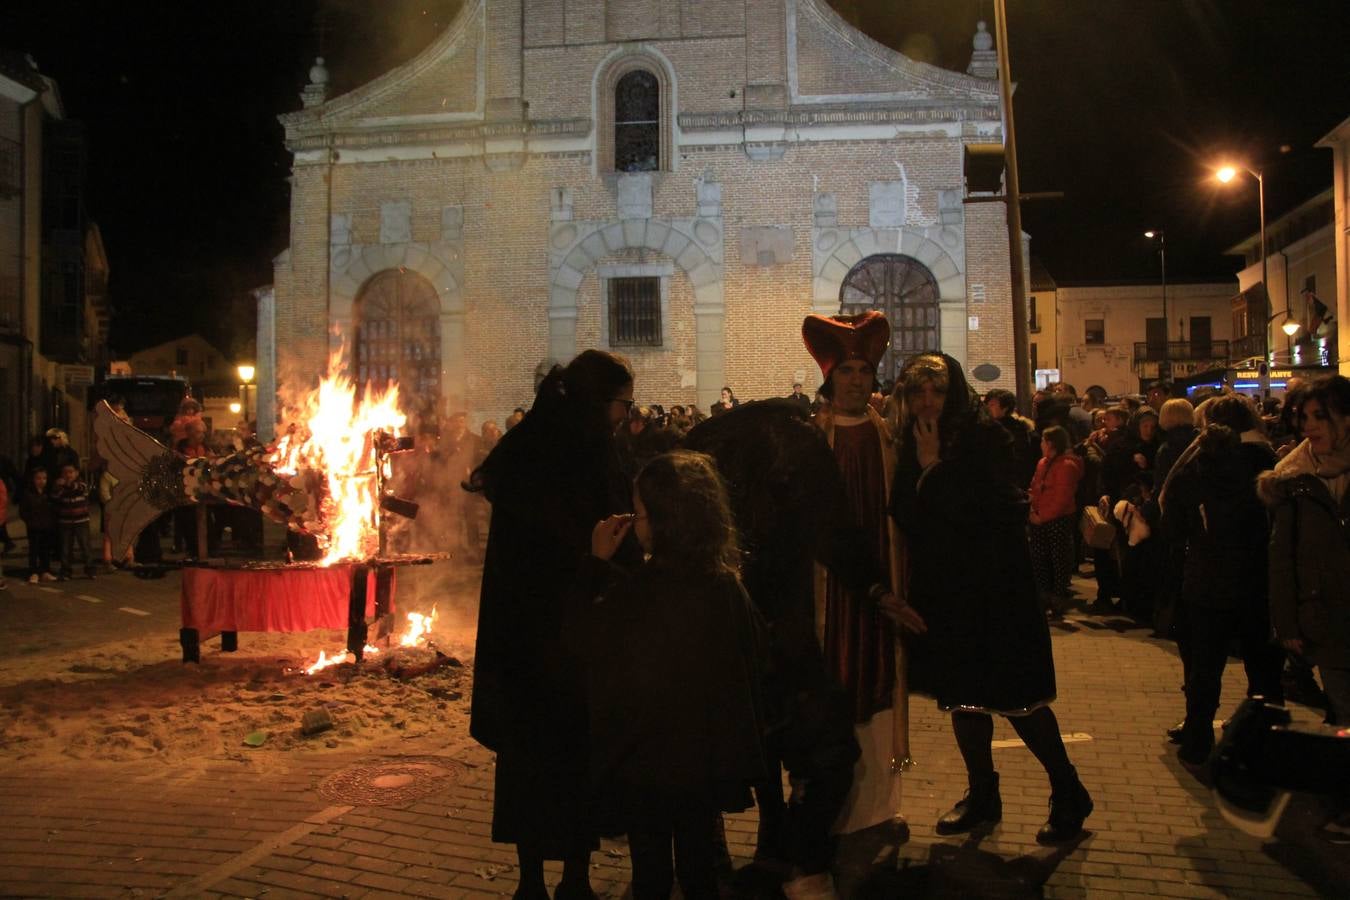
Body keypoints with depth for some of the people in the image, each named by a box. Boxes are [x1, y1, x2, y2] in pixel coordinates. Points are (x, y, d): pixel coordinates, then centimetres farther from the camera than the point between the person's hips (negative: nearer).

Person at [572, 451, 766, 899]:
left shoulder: (640, 592, -23)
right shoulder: (728, 583, -7)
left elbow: (584, 638, -9)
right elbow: (752, 656, 4)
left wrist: (596, 562, -6)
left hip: (646, 757, -5)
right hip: (709, 756, 5)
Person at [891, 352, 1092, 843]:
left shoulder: (985, 437, -10)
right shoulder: (909, 444, 4)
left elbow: (988, 509, -20)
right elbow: (902, 514, 0)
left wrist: (935, 468, -18)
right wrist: (917, 466, -13)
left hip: (992, 586, -5)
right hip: (942, 588, 5)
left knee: (1015, 697, -1)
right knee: (962, 695, 13)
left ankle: (1068, 793, 16)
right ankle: (982, 794, 28)